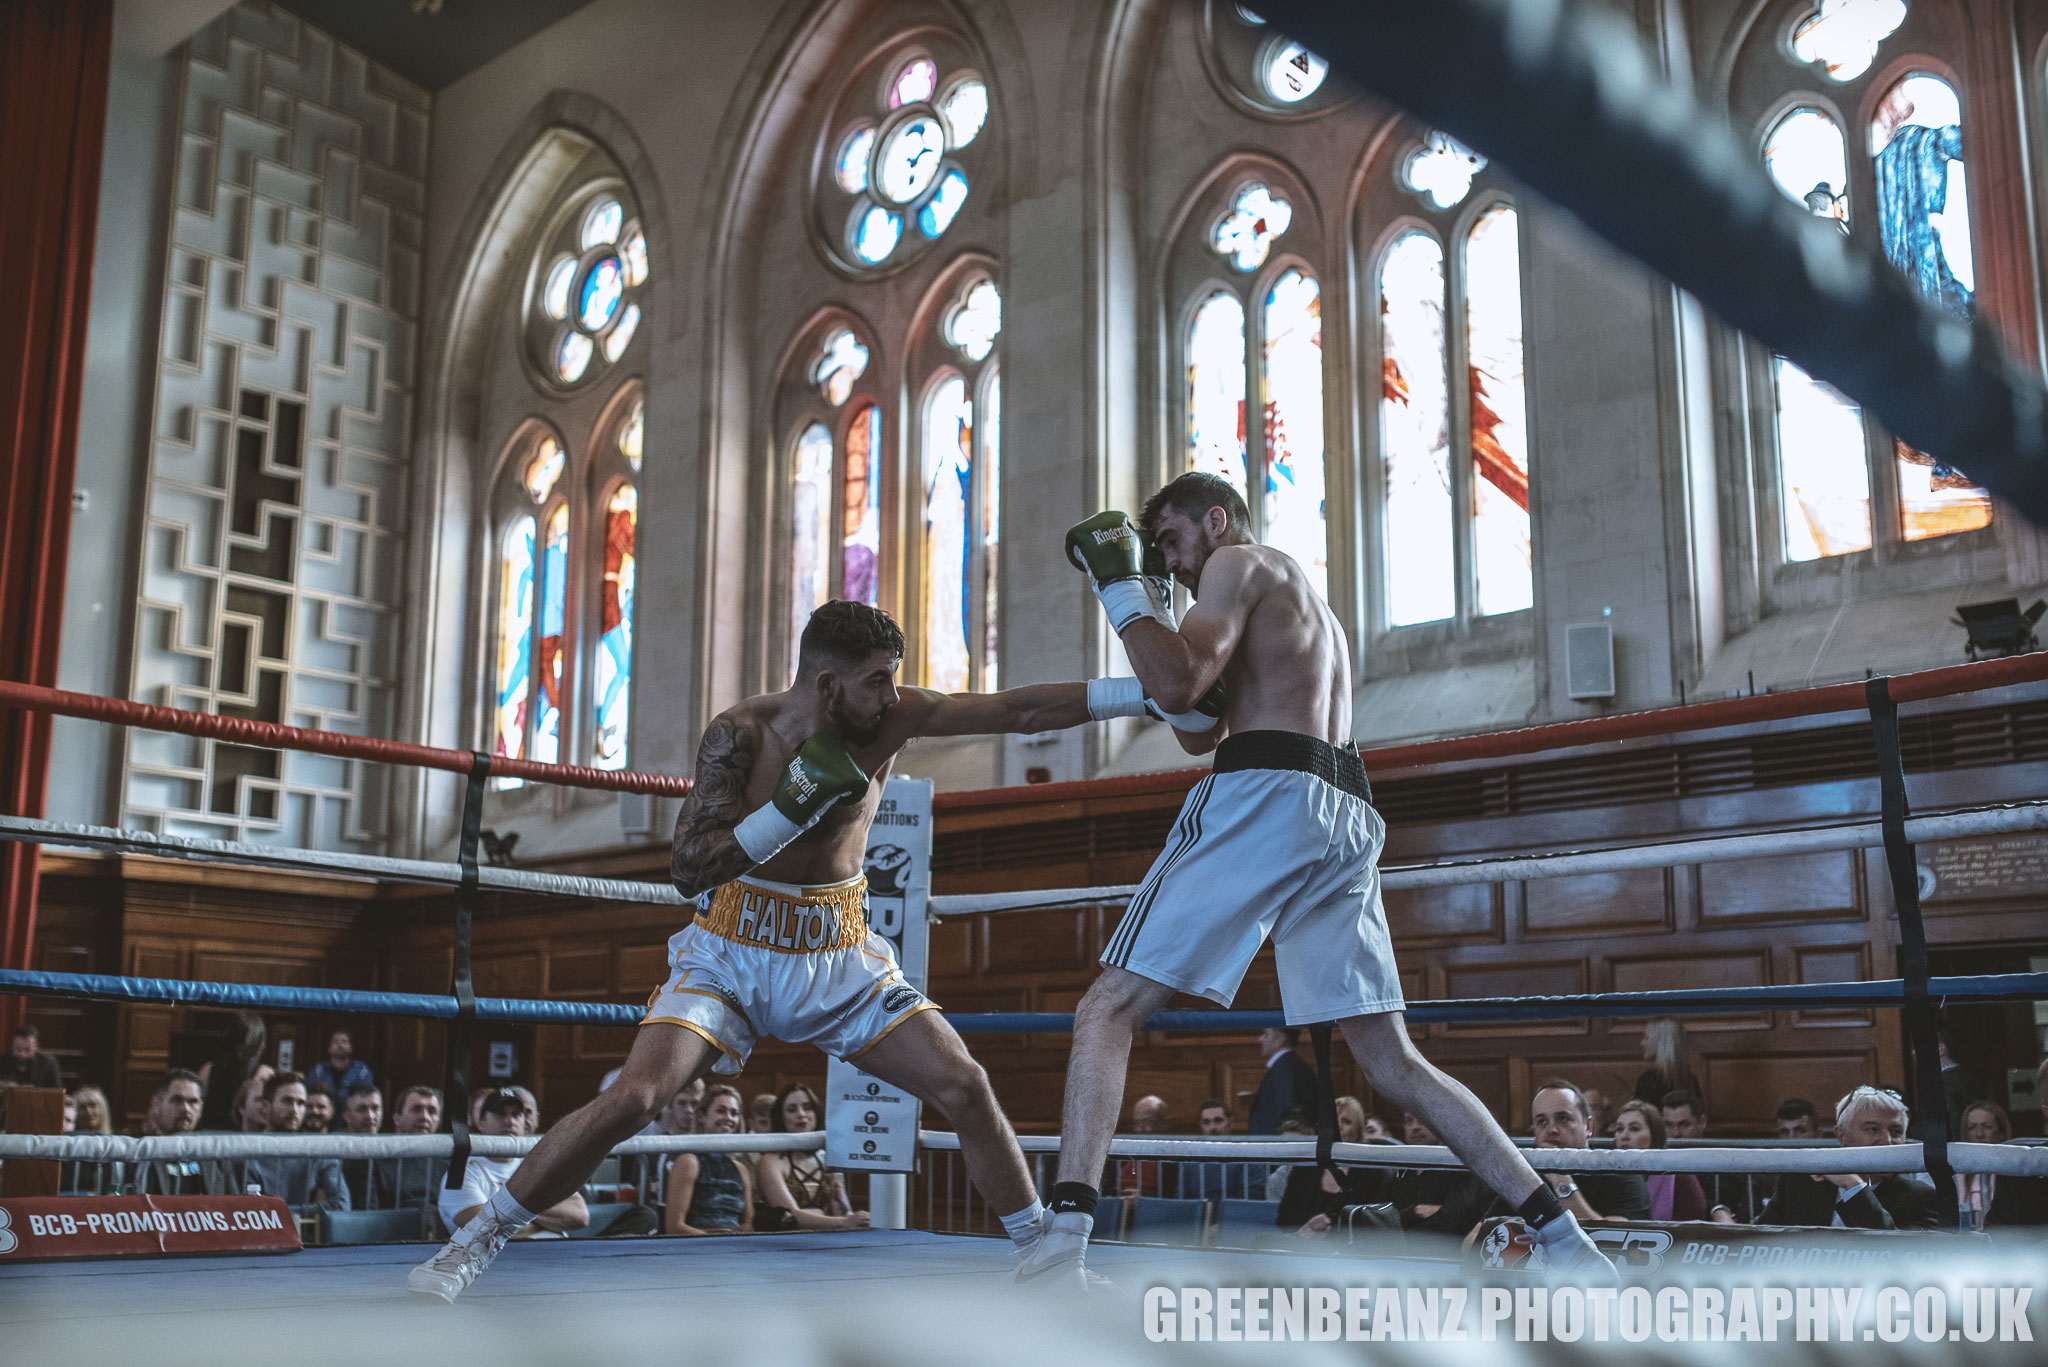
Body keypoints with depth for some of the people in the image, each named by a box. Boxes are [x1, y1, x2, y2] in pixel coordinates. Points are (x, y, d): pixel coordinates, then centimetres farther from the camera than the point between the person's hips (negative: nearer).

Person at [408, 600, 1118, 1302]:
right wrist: (794, 806, -33)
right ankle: (471, 1244, 0)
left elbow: (1020, 709, -10)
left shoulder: (891, 716, -8)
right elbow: (688, 868, -22)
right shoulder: (741, 733, -17)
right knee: (632, 1098, -18)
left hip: (841, 956, 3)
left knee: (966, 1086, -6)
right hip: (733, 953, -3)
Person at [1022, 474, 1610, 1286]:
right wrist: (1149, 600, 28)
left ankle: (1064, 1246, -20)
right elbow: (1198, 732, 32)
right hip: (1347, 817, 9)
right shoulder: (1307, 604, 33)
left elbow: (1177, 686, -11)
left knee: (1108, 1010, -7)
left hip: (1266, 793, -8)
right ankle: (1564, 1240, 7)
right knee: (1393, 1063, 11)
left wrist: (1118, 583, 1)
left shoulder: (1241, 564, 6)